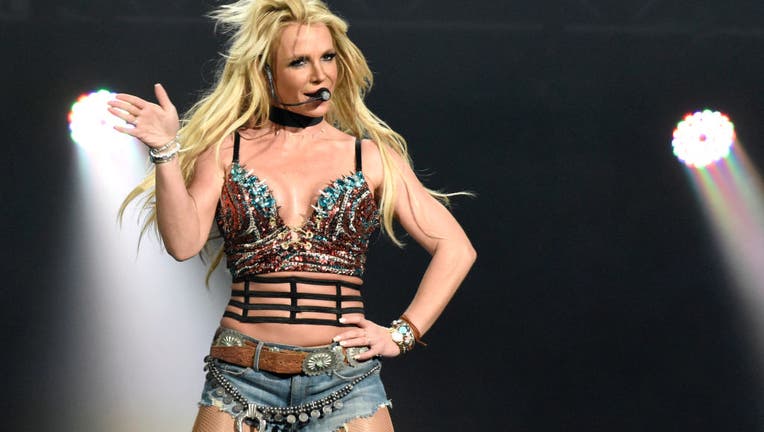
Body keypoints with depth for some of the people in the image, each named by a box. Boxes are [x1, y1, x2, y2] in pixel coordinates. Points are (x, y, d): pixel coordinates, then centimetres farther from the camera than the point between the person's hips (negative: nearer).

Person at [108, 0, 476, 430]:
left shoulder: (371, 156, 6)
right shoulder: (225, 150, 7)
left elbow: (456, 248, 6)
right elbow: (184, 242, -6)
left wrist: (402, 334, 0)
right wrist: (166, 151, -14)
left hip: (345, 381, 0)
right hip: (241, 379, 0)